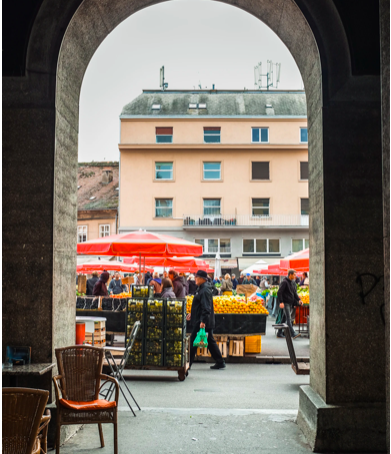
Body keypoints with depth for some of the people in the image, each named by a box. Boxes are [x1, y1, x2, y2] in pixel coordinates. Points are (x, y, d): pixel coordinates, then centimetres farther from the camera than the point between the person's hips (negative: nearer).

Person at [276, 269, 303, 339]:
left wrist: (298, 300, 4)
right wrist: (281, 302, -21)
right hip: (285, 303, -8)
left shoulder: (293, 282, 14)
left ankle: (279, 333, 19)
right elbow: (279, 292, -14)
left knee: (284, 318, 12)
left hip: (291, 303, 8)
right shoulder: (284, 282, -10)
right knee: (288, 319, -12)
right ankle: (293, 334, -19)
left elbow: (295, 293, 20)